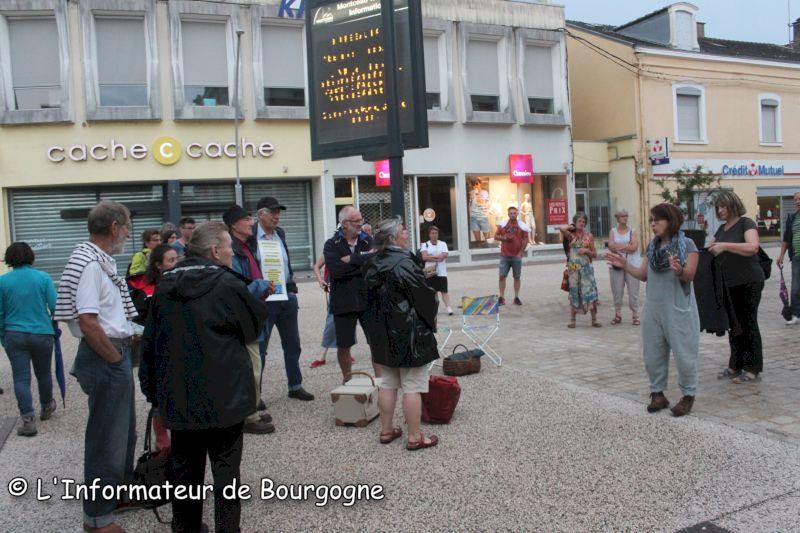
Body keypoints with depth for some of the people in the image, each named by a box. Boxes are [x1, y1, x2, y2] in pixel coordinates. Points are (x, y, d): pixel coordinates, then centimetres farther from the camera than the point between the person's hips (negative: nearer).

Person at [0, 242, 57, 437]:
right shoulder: (43, 277, -6)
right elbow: (55, 306, -6)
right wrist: (53, 325, 13)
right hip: (42, 334, 0)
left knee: (21, 377, 3)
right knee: (43, 373, 17)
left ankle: (28, 420, -4)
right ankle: (47, 408, 36)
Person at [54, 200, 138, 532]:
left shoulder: (101, 261, 10)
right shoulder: (90, 264, -19)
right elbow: (88, 322, -25)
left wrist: (124, 353, 13)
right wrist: (117, 359, -15)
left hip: (116, 356, 10)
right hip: (105, 359, -10)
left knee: (124, 431, 22)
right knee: (107, 437, 3)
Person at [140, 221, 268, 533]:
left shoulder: (166, 284, 4)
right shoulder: (226, 284, -13)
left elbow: (150, 340, 9)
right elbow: (254, 326, -1)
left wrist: (152, 388, 16)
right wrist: (257, 298, 17)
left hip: (178, 397, 5)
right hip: (223, 396, -5)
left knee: (185, 466, 18)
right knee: (226, 467, 7)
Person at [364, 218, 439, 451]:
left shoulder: (372, 264, 6)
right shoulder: (404, 263, -19)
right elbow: (423, 296, -16)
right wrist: (431, 318, 2)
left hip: (382, 333, 8)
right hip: (408, 331, -8)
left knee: (388, 383, 17)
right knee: (412, 386, 2)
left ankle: (386, 430, 25)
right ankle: (414, 437, 10)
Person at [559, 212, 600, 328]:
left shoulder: (589, 236, 7)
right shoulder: (570, 235, 3)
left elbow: (594, 254, 9)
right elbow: (561, 228, -19)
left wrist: (586, 251, -11)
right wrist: (572, 227, -1)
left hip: (586, 267, 1)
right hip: (573, 267, -1)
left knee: (590, 292, -3)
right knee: (574, 292, 4)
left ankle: (594, 319, 3)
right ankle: (572, 320, 10)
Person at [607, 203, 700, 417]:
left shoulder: (687, 244, -7)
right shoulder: (652, 246, 9)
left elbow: (689, 275, -14)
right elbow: (644, 275, 10)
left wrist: (679, 270, -35)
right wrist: (625, 265, -2)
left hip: (678, 310, -6)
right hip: (654, 309, 6)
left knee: (683, 354, 2)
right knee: (652, 354, 11)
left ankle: (688, 395, 17)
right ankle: (658, 394, 23)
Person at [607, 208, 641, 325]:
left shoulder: (633, 231, 8)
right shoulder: (613, 231, 10)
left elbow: (634, 247, -6)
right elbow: (611, 246, -5)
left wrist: (618, 247, -6)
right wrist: (627, 245, -9)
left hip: (632, 264, -1)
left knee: (633, 291, -2)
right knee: (617, 291, 2)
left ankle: (635, 315, 5)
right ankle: (618, 315, 12)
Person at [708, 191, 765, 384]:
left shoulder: (746, 224, -8)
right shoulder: (722, 229, 13)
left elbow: (752, 247, -25)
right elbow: (714, 249, 19)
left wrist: (725, 245, -28)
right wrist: (708, 248, -2)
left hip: (748, 283, -7)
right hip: (728, 284, 7)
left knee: (748, 324, -1)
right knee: (733, 325, 11)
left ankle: (752, 368, 8)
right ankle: (736, 365, 20)